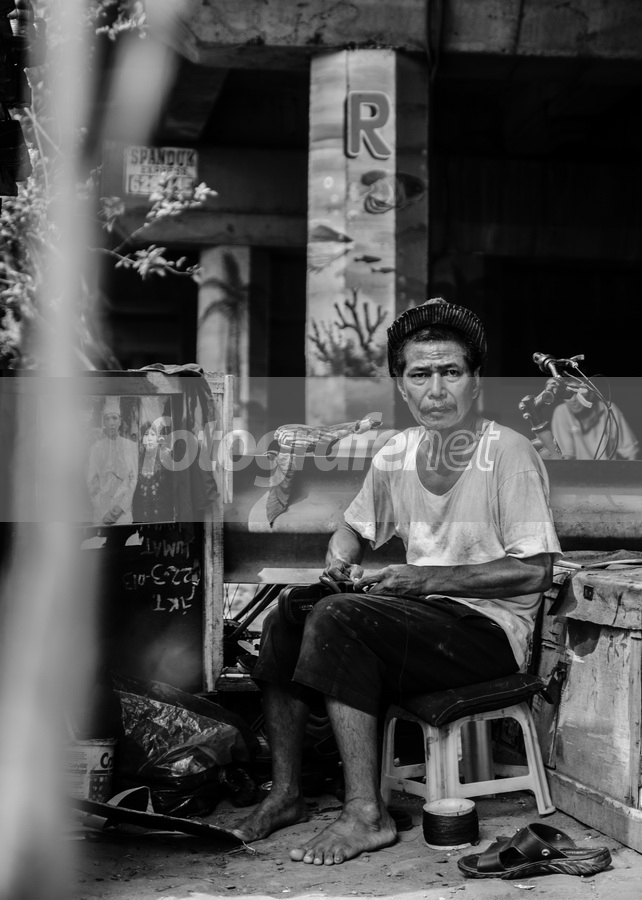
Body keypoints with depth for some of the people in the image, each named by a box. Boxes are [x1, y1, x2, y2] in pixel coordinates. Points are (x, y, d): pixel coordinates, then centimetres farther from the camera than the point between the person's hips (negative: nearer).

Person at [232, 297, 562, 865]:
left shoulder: (510, 454, -12)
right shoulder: (396, 455, 9)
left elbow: (534, 571, -16)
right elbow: (355, 527, 24)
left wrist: (427, 579, -20)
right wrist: (340, 562, 0)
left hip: (492, 630, -7)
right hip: (420, 618, 7)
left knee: (337, 619, -28)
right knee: (283, 623, -10)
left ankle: (367, 815, -23)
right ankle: (286, 793, 1)